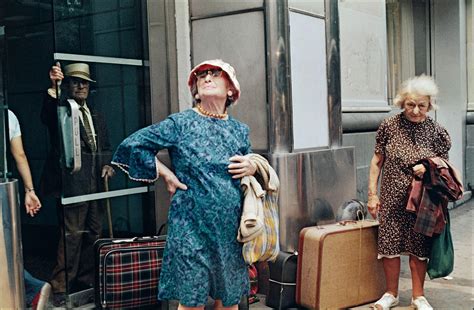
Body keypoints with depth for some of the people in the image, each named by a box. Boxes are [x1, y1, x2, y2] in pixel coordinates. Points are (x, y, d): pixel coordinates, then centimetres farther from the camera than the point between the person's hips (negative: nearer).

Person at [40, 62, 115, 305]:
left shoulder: (95, 115, 20)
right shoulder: (60, 110, -1)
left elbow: (105, 146, 23)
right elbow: (47, 115, -25)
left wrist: (107, 164, 3)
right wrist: (53, 88, -42)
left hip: (96, 183, 7)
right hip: (72, 183, -7)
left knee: (93, 234, 12)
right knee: (71, 236, -8)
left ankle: (86, 281, 24)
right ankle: (60, 288, 2)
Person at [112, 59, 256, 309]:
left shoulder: (239, 130, 10)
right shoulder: (180, 124, -3)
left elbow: (249, 164, 24)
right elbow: (133, 145, -1)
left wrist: (252, 168, 1)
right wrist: (165, 174, -3)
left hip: (230, 229, 4)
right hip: (192, 226, -4)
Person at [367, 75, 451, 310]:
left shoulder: (437, 132, -1)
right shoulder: (389, 126, -2)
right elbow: (377, 162, 4)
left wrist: (429, 169, -16)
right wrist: (372, 194, 0)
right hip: (392, 198, 0)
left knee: (419, 248, 7)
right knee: (390, 246, 5)